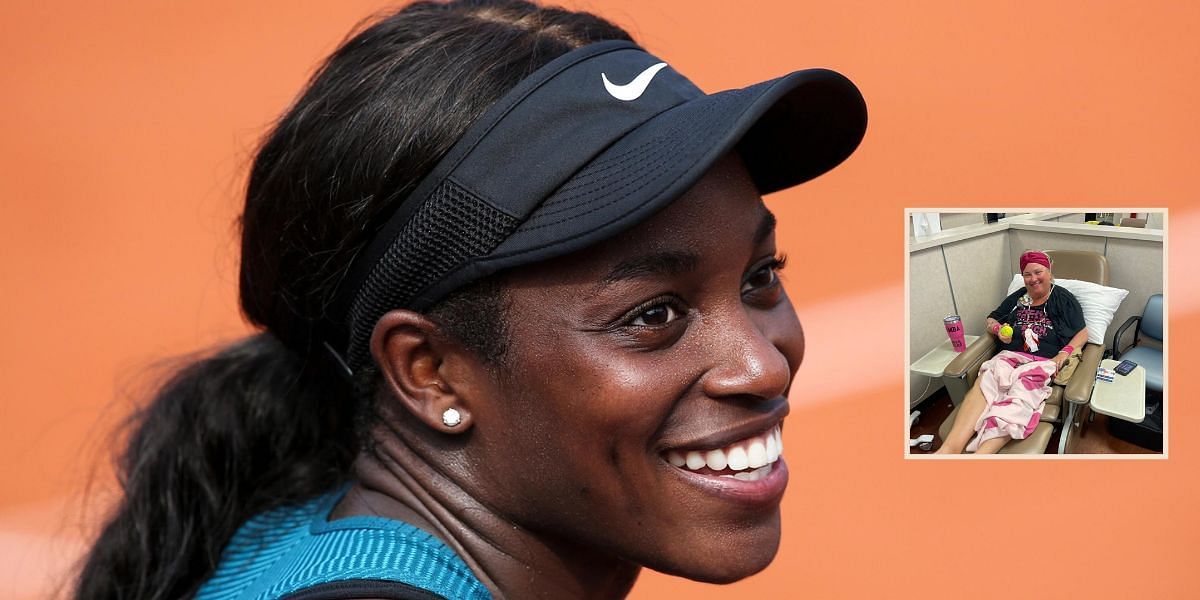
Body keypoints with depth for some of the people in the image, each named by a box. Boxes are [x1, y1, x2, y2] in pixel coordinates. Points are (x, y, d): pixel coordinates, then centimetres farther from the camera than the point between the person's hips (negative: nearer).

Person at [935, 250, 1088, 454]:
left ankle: (982, 455, -61)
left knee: (1022, 391, -38)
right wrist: (998, 329, 9)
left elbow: (1082, 333, 8)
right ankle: (950, 449, -56)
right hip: (1011, 355, 3)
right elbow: (991, 320, 33)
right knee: (984, 382, -33)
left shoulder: (1063, 299, 13)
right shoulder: (1017, 298, 24)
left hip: (1045, 362, -3)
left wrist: (1064, 354, -9)